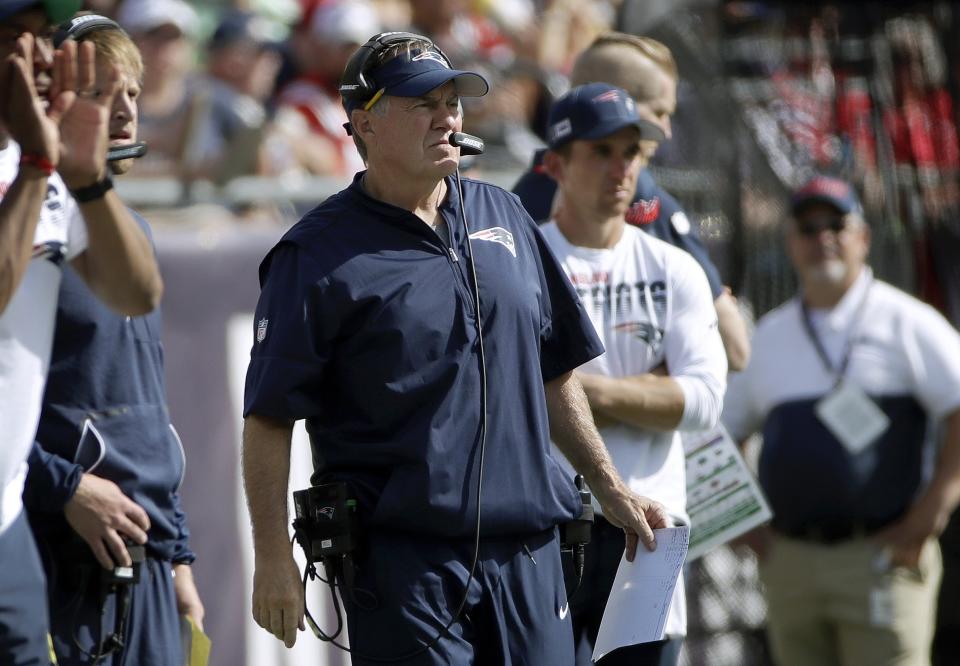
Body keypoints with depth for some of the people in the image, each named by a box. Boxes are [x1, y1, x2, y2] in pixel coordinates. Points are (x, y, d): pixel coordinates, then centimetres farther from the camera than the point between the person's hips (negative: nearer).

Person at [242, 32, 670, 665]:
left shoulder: (503, 216, 14)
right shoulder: (319, 254, -4)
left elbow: (554, 374, 22)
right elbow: (269, 417, -7)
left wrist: (612, 491, 20)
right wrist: (274, 560, -13)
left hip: (527, 554, 5)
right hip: (403, 559, -5)